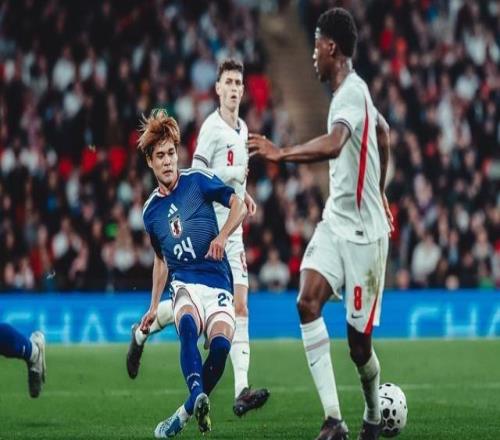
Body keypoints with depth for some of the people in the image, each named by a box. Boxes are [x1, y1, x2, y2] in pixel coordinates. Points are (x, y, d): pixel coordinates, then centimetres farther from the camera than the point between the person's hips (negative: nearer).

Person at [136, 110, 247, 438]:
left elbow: (239, 205, -2)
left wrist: (222, 236, -19)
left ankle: (187, 411, -12)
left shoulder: (198, 181, 2)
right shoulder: (151, 211, 13)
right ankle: (199, 398, -53)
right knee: (188, 324, -35)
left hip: (218, 284, -2)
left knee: (221, 343, -29)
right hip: (184, 284, 2)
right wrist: (154, 307, 25)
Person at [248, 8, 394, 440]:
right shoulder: (353, 91, 10)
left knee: (358, 342, 1)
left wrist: (281, 153, -43)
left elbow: (333, 144, -41)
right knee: (308, 300, -16)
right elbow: (384, 132, 31)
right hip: (336, 221, 8)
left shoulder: (351, 93, -19)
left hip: (363, 231, -8)